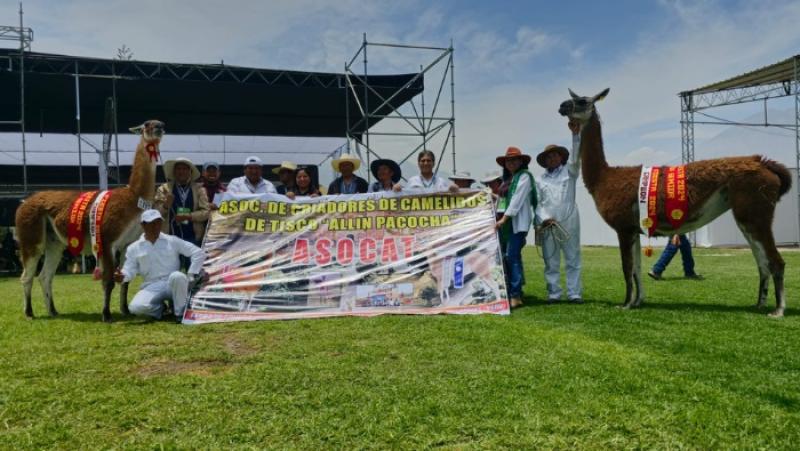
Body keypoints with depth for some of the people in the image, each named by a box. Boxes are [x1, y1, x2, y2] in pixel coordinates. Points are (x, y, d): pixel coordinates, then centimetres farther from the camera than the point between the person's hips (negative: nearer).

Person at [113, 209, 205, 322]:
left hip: (172, 284, -1)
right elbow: (129, 271, 3)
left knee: (177, 276, -37)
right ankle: (160, 308, 6)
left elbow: (199, 253, 0)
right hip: (151, 287, 1)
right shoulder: (134, 248, 9)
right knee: (136, 307, -29)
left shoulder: (172, 241, 4)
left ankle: (181, 313, -15)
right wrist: (122, 276, -21)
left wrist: (191, 276, -8)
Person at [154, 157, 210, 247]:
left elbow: (206, 212, 1)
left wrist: (188, 216, -13)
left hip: (194, 238, 0)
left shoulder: (199, 189, 8)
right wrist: (166, 205, -19)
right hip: (170, 237, 0)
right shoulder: (164, 189, 7)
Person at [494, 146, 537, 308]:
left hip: (519, 221, -9)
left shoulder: (524, 176, -5)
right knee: (514, 256, 8)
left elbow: (517, 200, -14)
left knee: (511, 256, -14)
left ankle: (515, 295, -13)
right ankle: (517, 292, 13)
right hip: (511, 222, 9)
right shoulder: (511, 178, 21)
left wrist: (504, 219, -18)